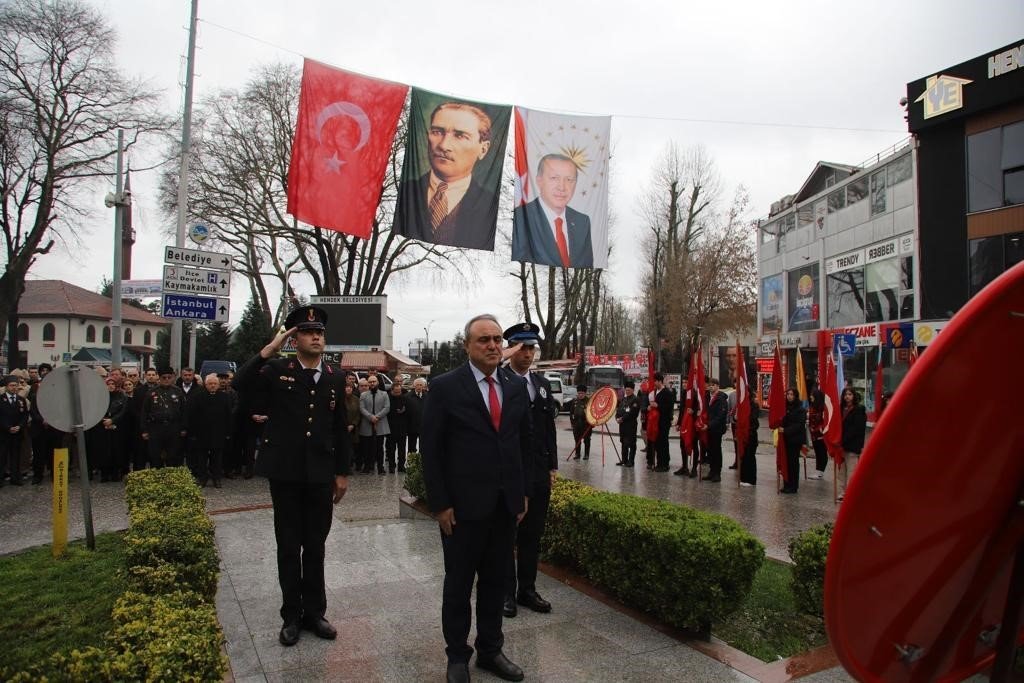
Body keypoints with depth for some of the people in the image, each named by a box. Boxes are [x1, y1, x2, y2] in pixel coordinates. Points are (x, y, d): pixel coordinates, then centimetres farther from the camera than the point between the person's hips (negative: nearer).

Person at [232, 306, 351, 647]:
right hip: (286, 473, -2)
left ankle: (314, 612, 26)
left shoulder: (335, 379, 5)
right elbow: (241, 384, -21)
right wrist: (270, 349, -23)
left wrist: (342, 472, 7)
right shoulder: (277, 371, -3)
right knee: (289, 547, 9)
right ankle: (291, 615, 23)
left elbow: (340, 429, 8)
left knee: (315, 546, 12)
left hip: (321, 475, 2)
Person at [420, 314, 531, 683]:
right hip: (463, 505, -4)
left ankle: (490, 650, 32)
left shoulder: (516, 387, 5)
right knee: (459, 583, 11)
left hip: (506, 505, 4)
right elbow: (430, 449, -8)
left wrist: (523, 492, 10)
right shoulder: (445, 387, -9)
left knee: (495, 581, 15)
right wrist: (439, 503, -10)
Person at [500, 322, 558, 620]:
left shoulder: (542, 383, 11)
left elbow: (549, 427, 14)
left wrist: (553, 466, 9)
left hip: (539, 472, 6)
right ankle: (506, 592, 19)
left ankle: (527, 589, 27)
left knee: (532, 535, 14)